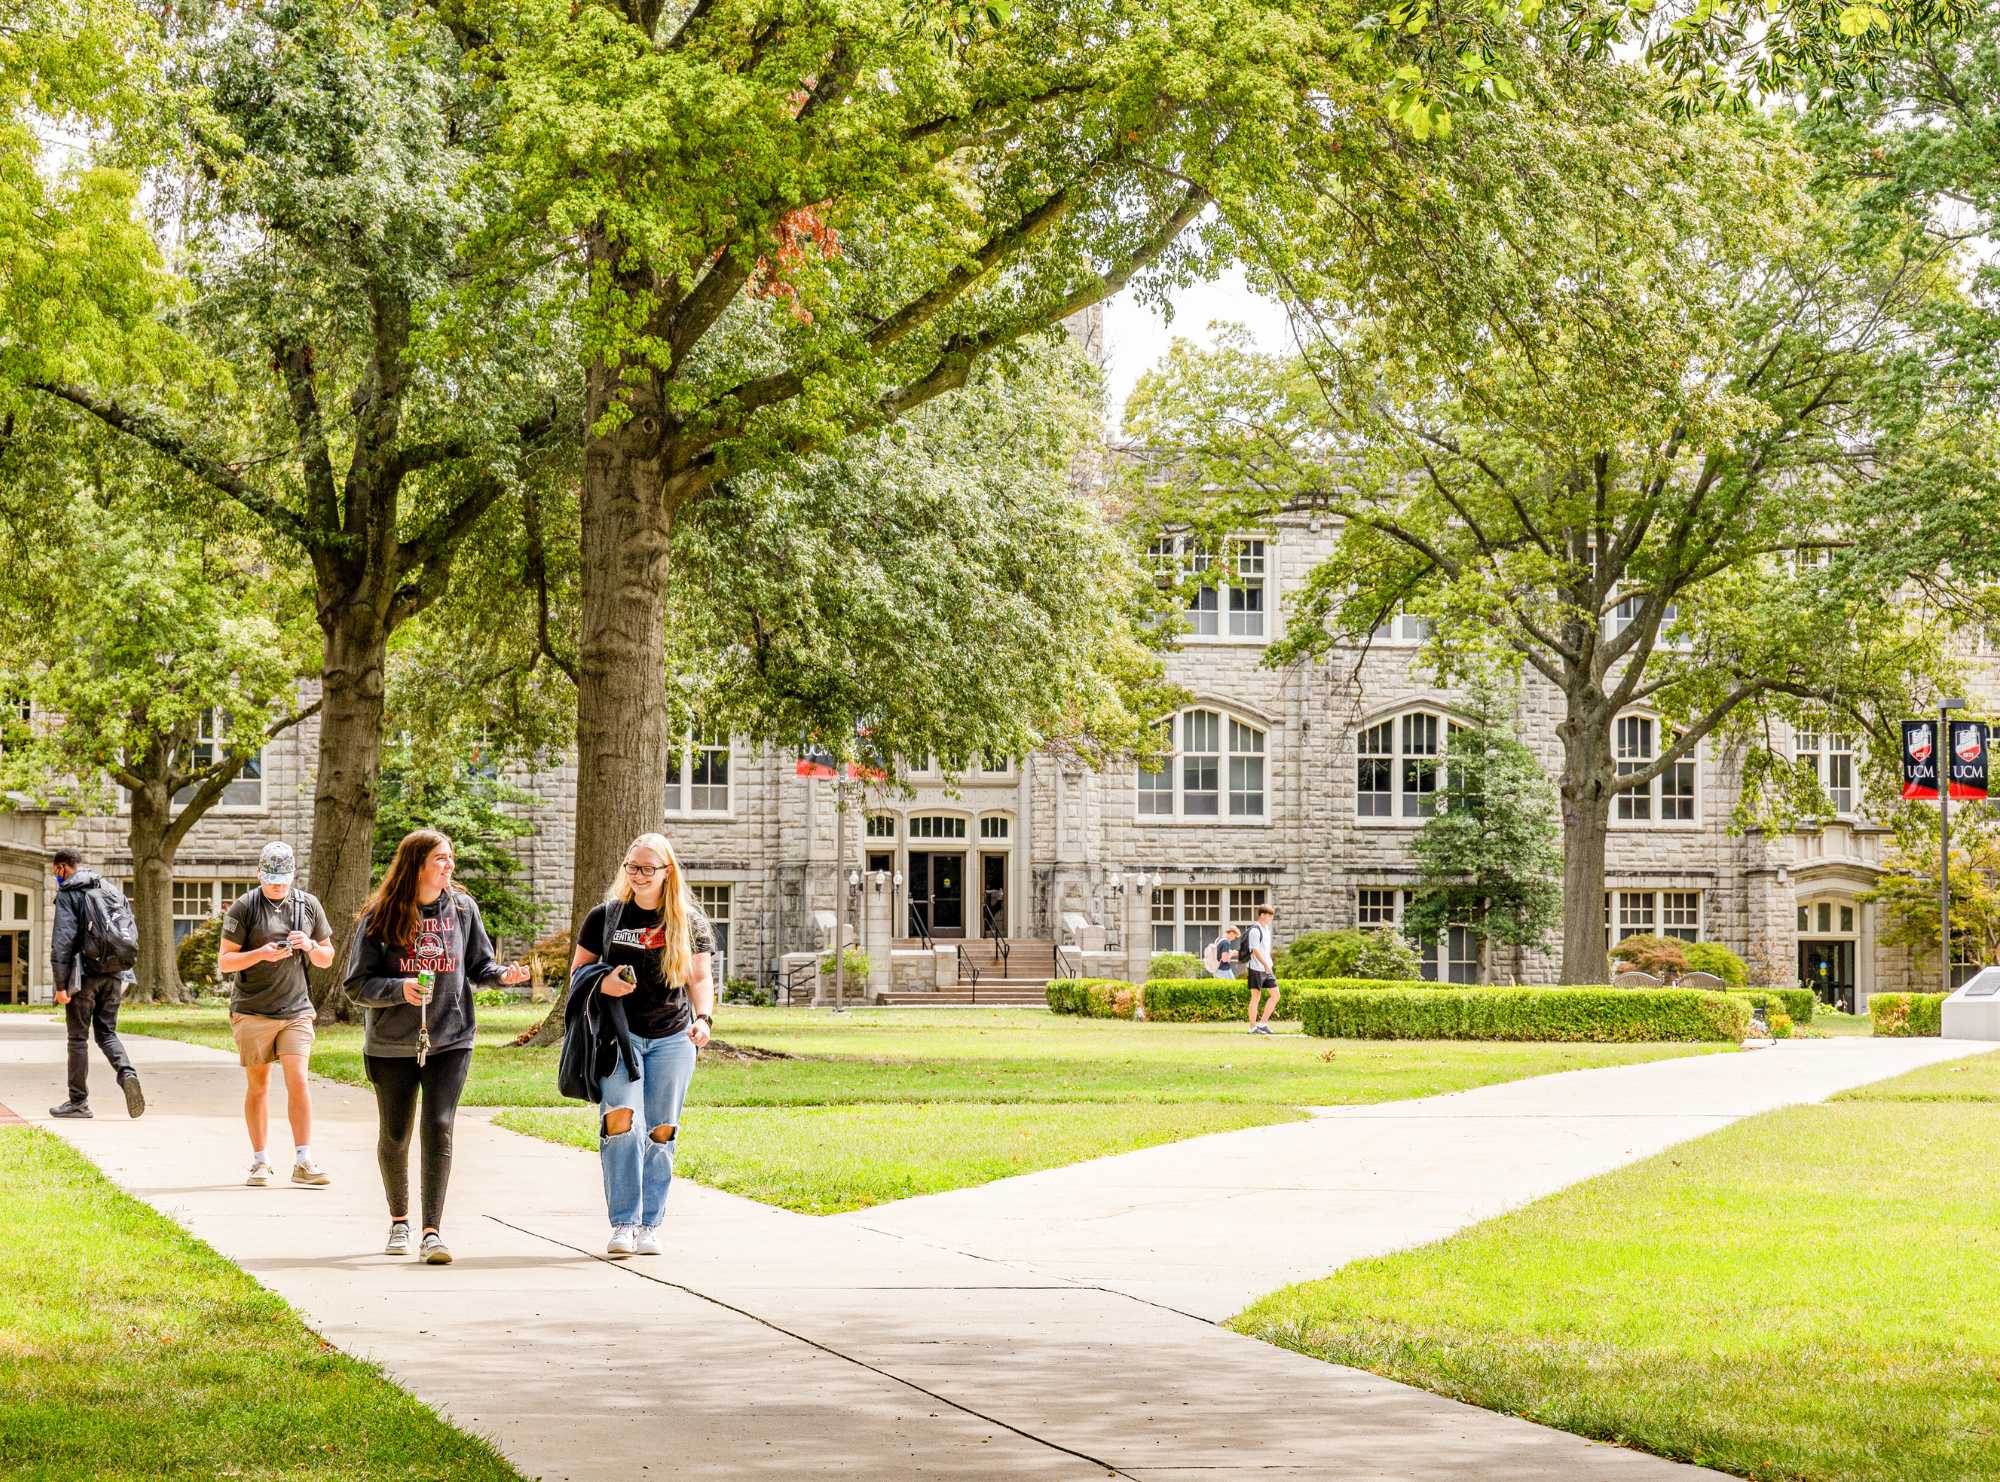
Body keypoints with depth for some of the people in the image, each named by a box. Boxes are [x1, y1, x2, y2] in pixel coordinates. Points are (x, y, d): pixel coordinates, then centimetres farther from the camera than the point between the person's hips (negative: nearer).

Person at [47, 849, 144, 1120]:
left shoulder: (68, 894, -5)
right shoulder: (112, 890, 15)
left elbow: (62, 941, -14)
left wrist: (60, 984, -14)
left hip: (84, 974, -5)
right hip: (114, 975, 5)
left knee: (78, 1037, 5)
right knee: (106, 1032, 14)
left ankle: (78, 1102, 9)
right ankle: (126, 1073, -13)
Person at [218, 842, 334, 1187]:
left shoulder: (309, 905, 9)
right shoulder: (244, 907, -1)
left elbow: (327, 959, 16)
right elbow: (225, 961, -3)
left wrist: (310, 946, -6)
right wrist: (261, 954, -20)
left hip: (296, 1009, 1)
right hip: (252, 1011, -1)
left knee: (298, 1080, -10)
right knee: (258, 1085, 5)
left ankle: (303, 1161, -8)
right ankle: (260, 1162, 14)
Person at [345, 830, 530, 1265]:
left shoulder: (462, 909, 2)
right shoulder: (379, 916, -7)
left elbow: (479, 966, 9)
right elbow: (358, 983, -7)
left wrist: (503, 975, -13)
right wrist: (400, 989, -24)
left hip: (450, 1041, 1)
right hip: (391, 1045, 0)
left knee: (439, 1129, -13)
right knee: (394, 1135, 12)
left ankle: (432, 1230, -13)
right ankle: (399, 1221, 34)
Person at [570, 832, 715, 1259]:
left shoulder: (689, 921, 7)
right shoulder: (605, 915, 6)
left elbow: (700, 978, 9)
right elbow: (577, 968, 12)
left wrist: (704, 1017, -9)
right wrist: (602, 983, -9)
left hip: (672, 1038, 1)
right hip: (619, 1034, -1)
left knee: (660, 1133, 1)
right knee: (621, 1123, -17)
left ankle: (650, 1225, 10)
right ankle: (623, 1224, -14)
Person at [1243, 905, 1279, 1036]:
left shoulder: (1266, 929, 15)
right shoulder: (1254, 931, -14)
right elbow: (1255, 950, -22)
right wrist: (1265, 964, -31)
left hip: (1267, 968, 9)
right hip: (1256, 969, -9)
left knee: (1275, 995, 4)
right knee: (1255, 997, -2)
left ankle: (1263, 1023, 10)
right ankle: (1253, 1027, 4)